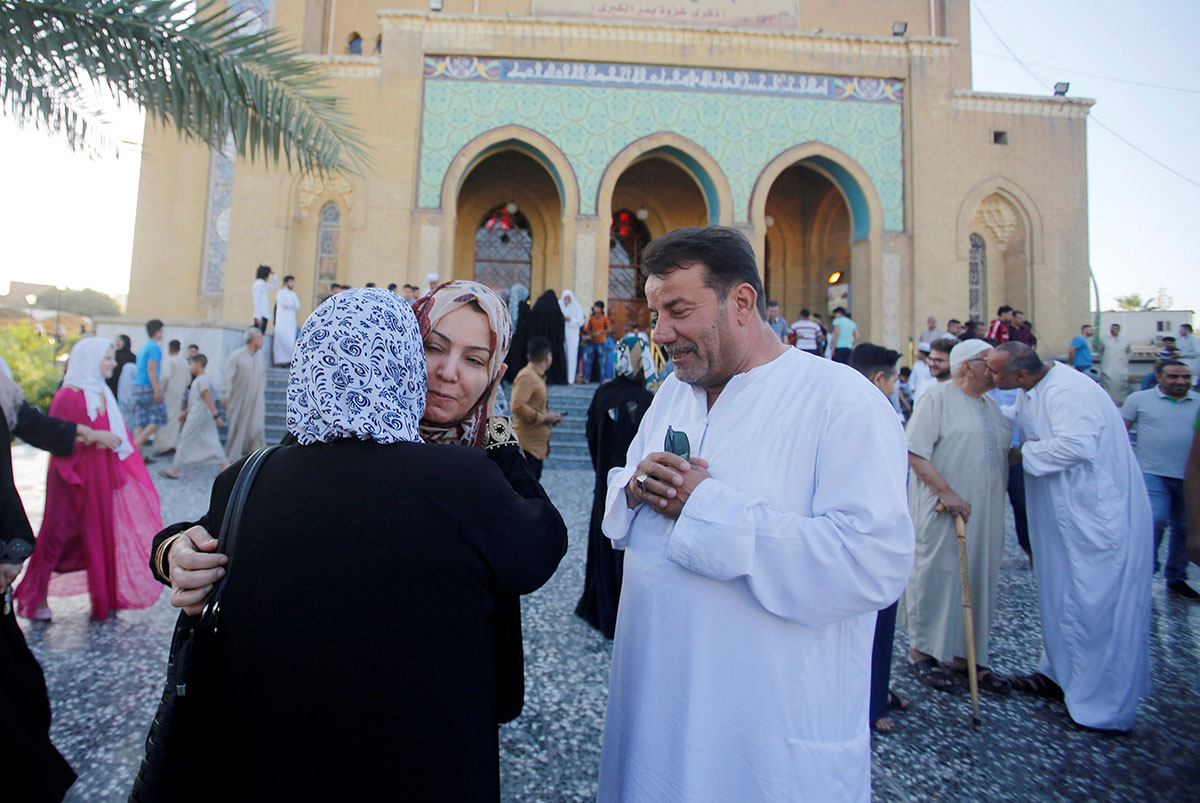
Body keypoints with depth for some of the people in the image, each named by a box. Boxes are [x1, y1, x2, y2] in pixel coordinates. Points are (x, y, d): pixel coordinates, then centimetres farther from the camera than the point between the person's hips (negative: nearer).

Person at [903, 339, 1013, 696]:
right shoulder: (938, 397, -8)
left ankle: (966, 655, 24)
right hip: (943, 510, -8)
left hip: (986, 512, 8)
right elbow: (915, 453, -16)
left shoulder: (990, 404, 16)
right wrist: (946, 492, -20)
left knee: (980, 580, 11)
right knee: (937, 575, 0)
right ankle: (922, 652, 16)